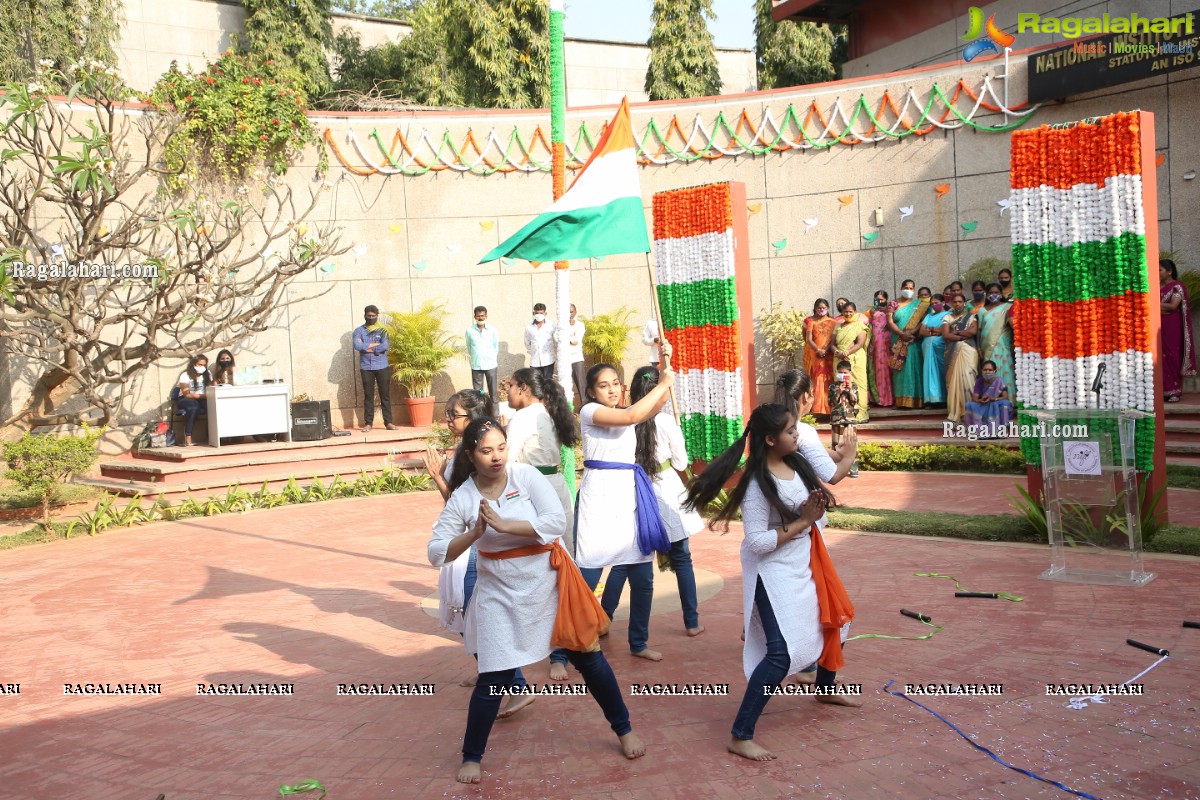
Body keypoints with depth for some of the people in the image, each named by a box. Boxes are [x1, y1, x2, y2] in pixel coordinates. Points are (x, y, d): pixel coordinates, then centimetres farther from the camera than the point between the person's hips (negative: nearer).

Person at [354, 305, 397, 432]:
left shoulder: (383, 330, 6)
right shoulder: (359, 331, 7)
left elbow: (385, 346, -11)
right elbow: (357, 345, -11)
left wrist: (366, 346, -8)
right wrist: (375, 344, -9)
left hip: (382, 367, 0)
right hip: (366, 368, 0)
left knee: (385, 395, 1)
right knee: (368, 396, 2)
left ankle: (388, 422, 5)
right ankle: (368, 423, 6)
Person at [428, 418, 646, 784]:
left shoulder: (526, 476, -11)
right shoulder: (462, 497, -7)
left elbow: (557, 521, -22)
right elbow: (436, 553, -7)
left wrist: (503, 525, -25)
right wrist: (475, 533, -22)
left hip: (549, 582, 0)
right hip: (501, 592, 0)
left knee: (588, 657, 9)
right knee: (494, 677, 0)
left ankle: (624, 730, 29)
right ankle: (472, 756, 21)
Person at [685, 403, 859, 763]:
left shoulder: (796, 465, -1)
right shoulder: (757, 483, -24)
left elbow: (814, 503, 11)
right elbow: (757, 541, -25)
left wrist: (817, 508, -12)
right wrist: (802, 522, -21)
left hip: (806, 563, 9)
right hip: (775, 571, -9)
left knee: (833, 620, 26)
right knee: (782, 652, -17)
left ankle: (826, 689, 55)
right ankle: (741, 736, -7)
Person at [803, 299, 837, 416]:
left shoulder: (832, 322, 6)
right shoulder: (810, 321, 6)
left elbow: (833, 339, -4)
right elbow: (808, 339, -3)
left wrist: (825, 350, -19)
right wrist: (818, 350, -20)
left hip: (828, 356, 0)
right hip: (813, 356, 0)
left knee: (827, 381, -4)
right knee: (817, 381, -1)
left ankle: (827, 408, 0)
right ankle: (817, 409, -1)